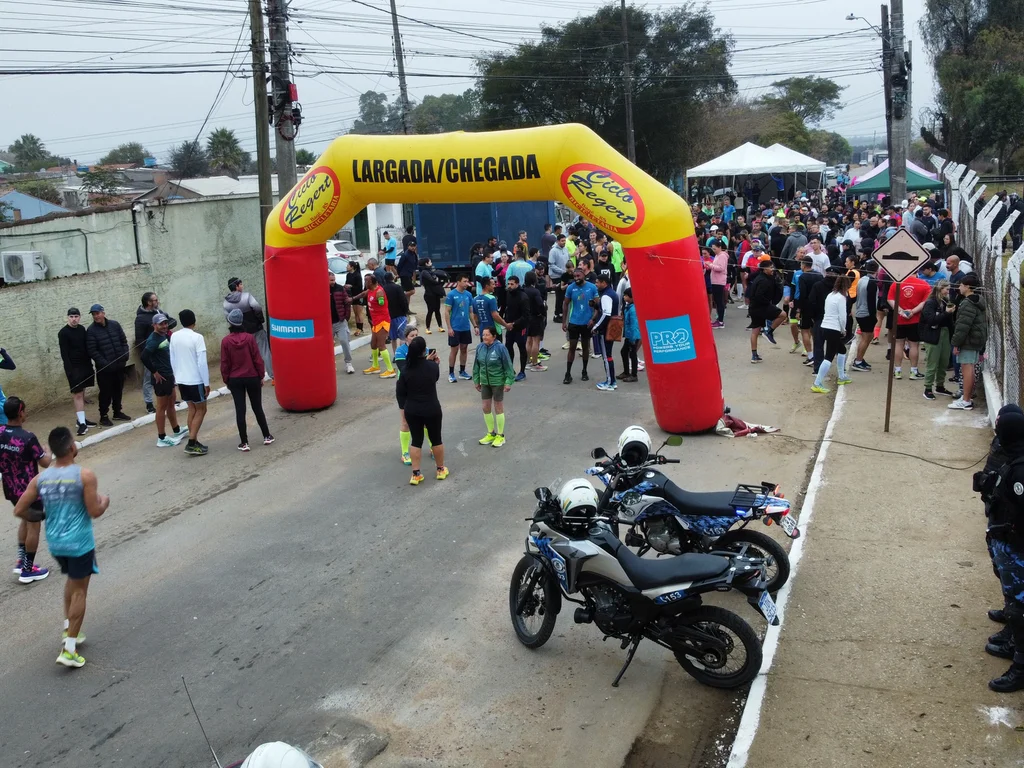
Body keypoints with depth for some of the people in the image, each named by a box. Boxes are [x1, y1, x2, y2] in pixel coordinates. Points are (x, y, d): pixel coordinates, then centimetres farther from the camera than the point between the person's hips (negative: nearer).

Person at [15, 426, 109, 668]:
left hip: (55, 543, 5)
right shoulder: (85, 476, -17)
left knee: (72, 580, 29)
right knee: (79, 591, 5)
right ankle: (69, 649, 4)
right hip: (79, 543, -5)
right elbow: (95, 512, -16)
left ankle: (68, 628, 31)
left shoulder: (40, 479, -3)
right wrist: (105, 501, 5)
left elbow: (19, 511, -1)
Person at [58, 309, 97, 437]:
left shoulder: (82, 329, 8)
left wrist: (90, 363, 14)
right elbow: (64, 354, -12)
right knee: (77, 394, -8)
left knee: (82, 393, 11)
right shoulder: (63, 333, -9)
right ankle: (82, 423, -9)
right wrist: (69, 371, -17)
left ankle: (81, 419, 19)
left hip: (85, 365, 6)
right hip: (73, 367, -6)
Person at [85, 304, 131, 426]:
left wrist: (125, 356, -3)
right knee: (105, 392, 1)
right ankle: (103, 416, 12)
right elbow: (92, 351, -11)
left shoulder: (115, 324, 4)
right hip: (104, 368, -4)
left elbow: (124, 341, 9)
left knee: (118, 390, 15)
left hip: (119, 365, 4)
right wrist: (103, 363, -17)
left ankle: (117, 412, 29)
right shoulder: (91, 330, -8)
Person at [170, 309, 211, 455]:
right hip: (195, 380, -6)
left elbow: (172, 360, 10)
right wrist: (206, 383, -11)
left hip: (181, 380, 6)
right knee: (201, 410, 5)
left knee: (192, 409, 17)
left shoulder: (174, 336, 3)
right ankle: (192, 444, -1)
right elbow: (202, 363, -17)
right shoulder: (197, 337, -16)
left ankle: (194, 442, 18)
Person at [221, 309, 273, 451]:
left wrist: (226, 381, 7)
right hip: (252, 377, 1)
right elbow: (258, 359, -6)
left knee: (240, 410, 3)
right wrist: (261, 376, 6)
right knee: (257, 407, 13)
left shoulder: (225, 341, -9)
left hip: (235, 380, 0)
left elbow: (224, 363, -5)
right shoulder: (249, 338, -9)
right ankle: (267, 436, 20)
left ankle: (244, 443, 4)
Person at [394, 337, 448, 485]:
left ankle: (416, 474, 11)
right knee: (436, 439, 15)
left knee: (416, 440, 11)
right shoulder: (433, 366, -13)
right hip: (432, 409, -1)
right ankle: (441, 469, 29)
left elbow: (400, 393, -6)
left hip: (412, 410, 1)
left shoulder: (406, 370, -12)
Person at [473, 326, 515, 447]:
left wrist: (508, 382, -15)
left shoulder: (500, 348, -19)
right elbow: (476, 365, 7)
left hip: (498, 382, -5)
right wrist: (476, 380, 10)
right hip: (485, 382, 5)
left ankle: (500, 436, 20)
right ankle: (491, 433, 29)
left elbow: (508, 366, -14)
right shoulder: (480, 347, -4)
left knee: (498, 408, 6)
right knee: (486, 408, 11)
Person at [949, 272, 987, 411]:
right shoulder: (978, 301, 15)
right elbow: (985, 322, 22)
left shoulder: (968, 304, -19)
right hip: (977, 340, 10)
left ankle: (966, 401, -6)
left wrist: (956, 343, -19)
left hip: (968, 341, -10)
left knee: (967, 368, -8)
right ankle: (967, 397, 25)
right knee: (969, 369, 17)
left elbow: (963, 326, -24)